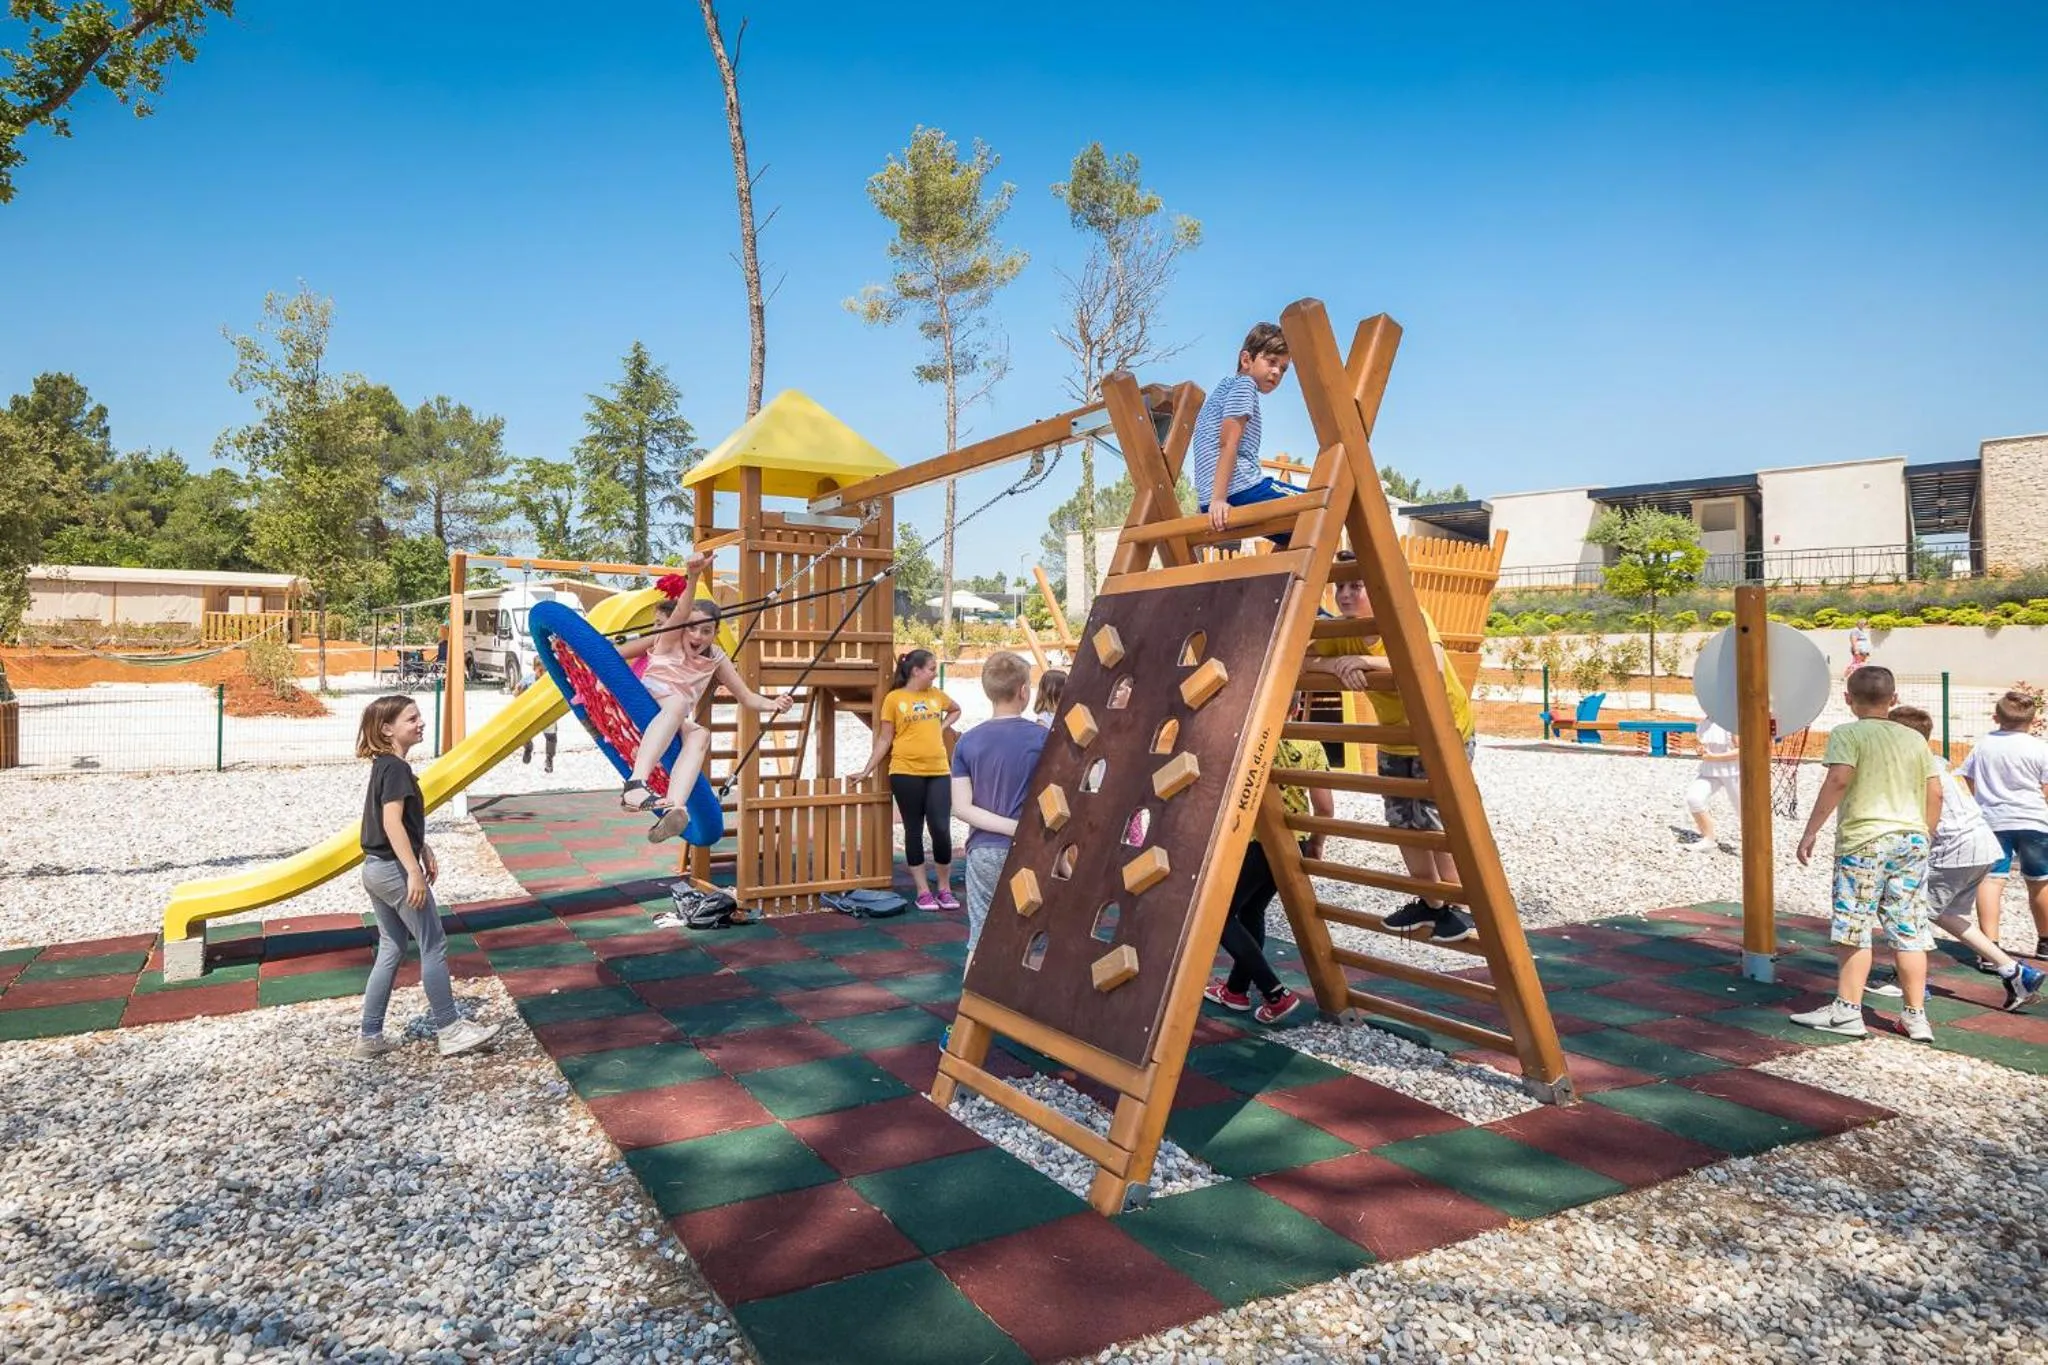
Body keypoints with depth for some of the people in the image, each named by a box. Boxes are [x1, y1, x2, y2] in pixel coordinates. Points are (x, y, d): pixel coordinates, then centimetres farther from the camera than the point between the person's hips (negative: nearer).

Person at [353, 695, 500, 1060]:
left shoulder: (384, 765, 13)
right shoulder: (397, 769, -17)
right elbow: (392, 823, -24)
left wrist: (424, 851, 25)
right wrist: (414, 872, -26)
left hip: (375, 869, 10)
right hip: (395, 869, -10)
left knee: (391, 950, 15)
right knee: (434, 946, -2)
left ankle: (369, 1037, 19)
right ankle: (450, 1031, 4)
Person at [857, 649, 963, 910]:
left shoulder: (936, 695, 9)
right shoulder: (894, 698, -2)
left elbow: (955, 710, 30)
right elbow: (884, 739, 2)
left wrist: (942, 728, 13)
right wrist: (868, 770, -1)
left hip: (938, 772, 3)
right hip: (906, 773, -3)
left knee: (941, 829, -3)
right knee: (914, 831, 5)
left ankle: (945, 889, 13)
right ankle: (923, 891, 13)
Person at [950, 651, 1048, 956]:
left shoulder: (967, 742, 1)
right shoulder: (1041, 738, -8)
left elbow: (961, 808, -5)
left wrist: (1013, 827, -7)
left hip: (982, 852, 3)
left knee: (980, 942, 10)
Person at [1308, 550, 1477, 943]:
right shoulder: (1343, 634, -10)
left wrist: (1365, 660, -50)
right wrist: (1339, 666, -39)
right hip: (1395, 741, 6)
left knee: (1433, 818, -14)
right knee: (1403, 822, 10)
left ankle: (1461, 907, 5)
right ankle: (1430, 904, 29)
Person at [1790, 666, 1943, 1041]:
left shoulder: (1847, 734, -4)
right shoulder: (1915, 739, 13)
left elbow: (1838, 780, -17)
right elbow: (1935, 793, 12)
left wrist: (1811, 831, -15)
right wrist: (1924, 835, 24)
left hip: (1863, 840, -5)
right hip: (1912, 840, 5)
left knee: (1854, 929, 1)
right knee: (1909, 932, 9)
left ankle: (1847, 1011, 5)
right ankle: (1916, 1016, 13)